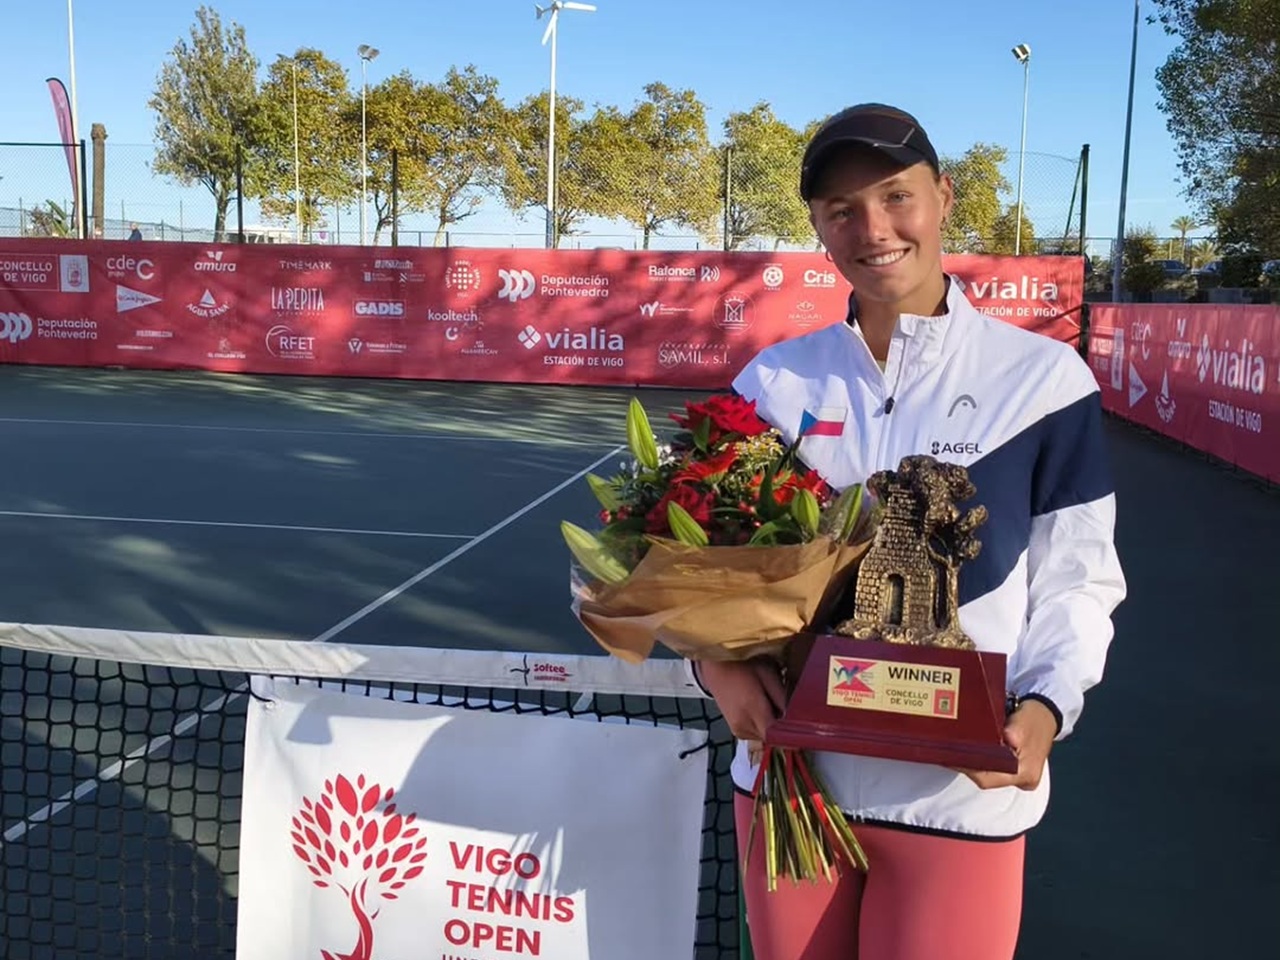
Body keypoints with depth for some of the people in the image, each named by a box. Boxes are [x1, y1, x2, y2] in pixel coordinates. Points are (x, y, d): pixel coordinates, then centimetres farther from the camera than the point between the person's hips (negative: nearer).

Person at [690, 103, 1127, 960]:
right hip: (788, 776, 3)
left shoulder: (1041, 377, -7)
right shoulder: (777, 379, 1)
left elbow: (1076, 581, -2)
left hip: (959, 794, -2)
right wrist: (715, 657, -12)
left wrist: (1044, 708, -19)